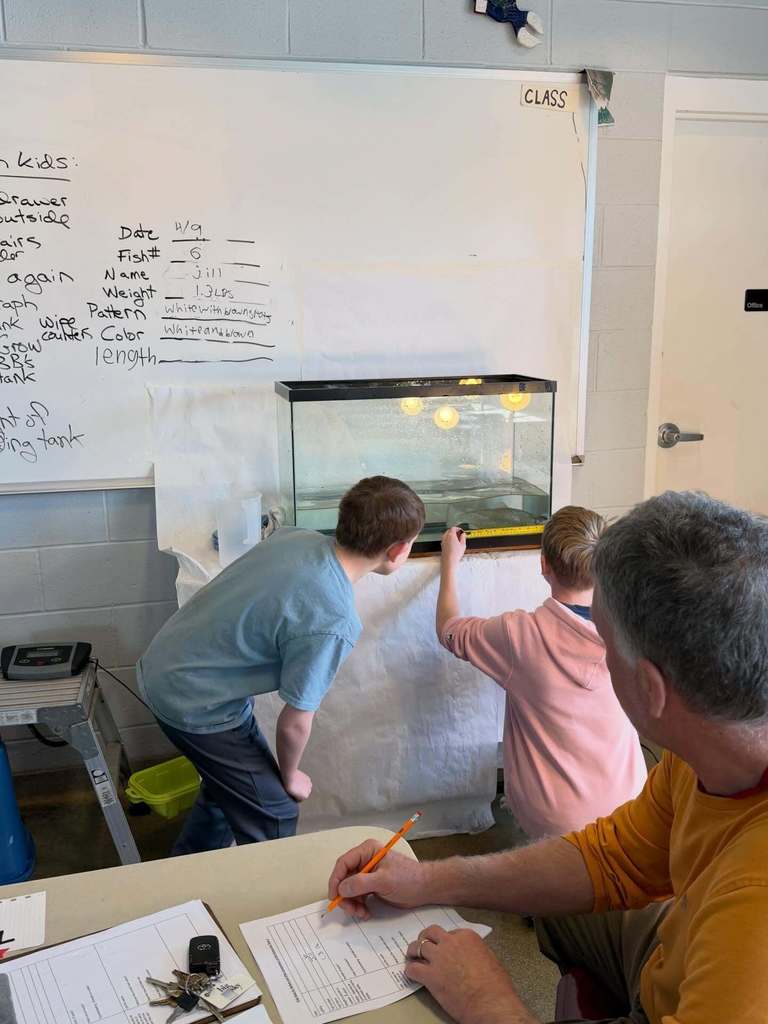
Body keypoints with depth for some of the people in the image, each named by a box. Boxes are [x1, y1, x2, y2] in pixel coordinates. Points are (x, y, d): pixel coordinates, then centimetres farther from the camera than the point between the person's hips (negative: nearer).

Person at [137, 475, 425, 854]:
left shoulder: (295, 536, -9)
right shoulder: (331, 624, -29)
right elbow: (295, 723, -17)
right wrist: (290, 778, 2)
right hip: (193, 704, -8)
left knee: (230, 779, 29)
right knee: (274, 816, 7)